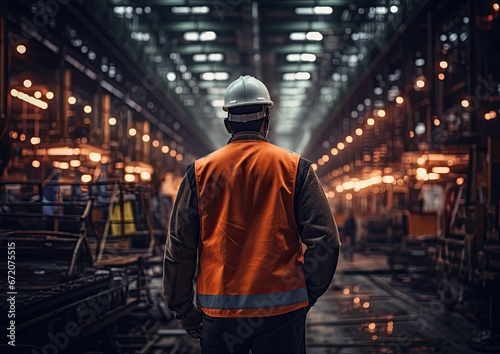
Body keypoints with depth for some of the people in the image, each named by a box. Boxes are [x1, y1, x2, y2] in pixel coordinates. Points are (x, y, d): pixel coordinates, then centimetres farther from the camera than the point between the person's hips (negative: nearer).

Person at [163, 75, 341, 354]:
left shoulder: (200, 171, 3)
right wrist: (308, 294, 8)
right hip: (281, 309, -1)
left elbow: (179, 247, 3)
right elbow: (325, 241, -4)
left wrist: (183, 308, 12)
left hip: (218, 310, 1)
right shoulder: (295, 167, 0)